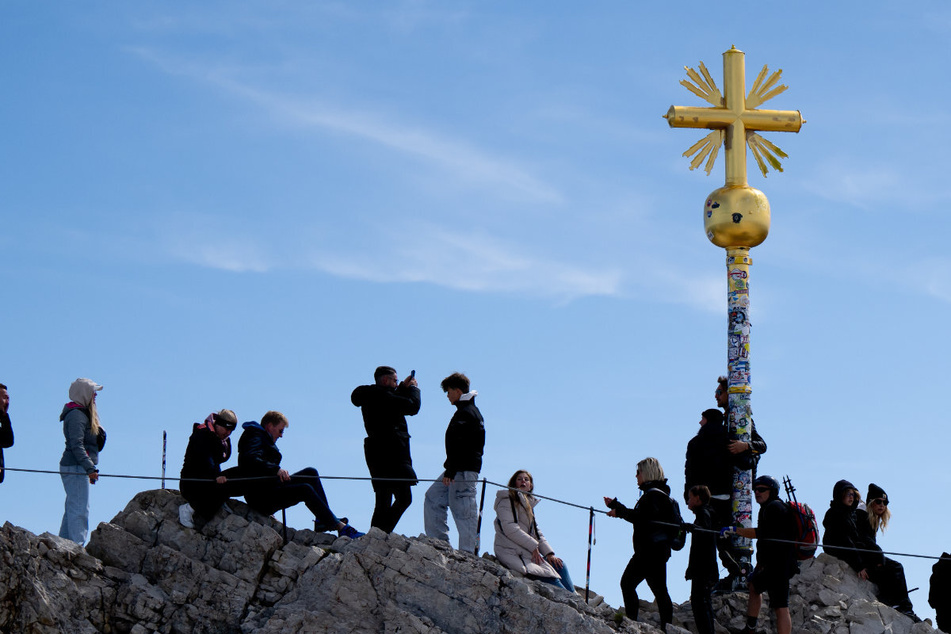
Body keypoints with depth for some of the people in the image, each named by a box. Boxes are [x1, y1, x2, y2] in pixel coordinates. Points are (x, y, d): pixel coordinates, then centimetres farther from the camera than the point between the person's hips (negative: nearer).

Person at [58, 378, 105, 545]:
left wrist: (90, 469, 22)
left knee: (72, 509, 11)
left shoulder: (83, 413, 19)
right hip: (75, 468, -11)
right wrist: (90, 468, -25)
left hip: (79, 468, 11)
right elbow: (76, 445, -21)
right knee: (80, 509, -13)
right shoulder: (76, 415, -13)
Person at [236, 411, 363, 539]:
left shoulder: (265, 440, 26)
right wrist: (276, 469, -39)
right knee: (305, 490, -26)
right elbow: (251, 460, -30)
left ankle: (324, 521, -8)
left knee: (310, 473, 3)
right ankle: (340, 527, -31)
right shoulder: (255, 439, -8)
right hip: (261, 497, -11)